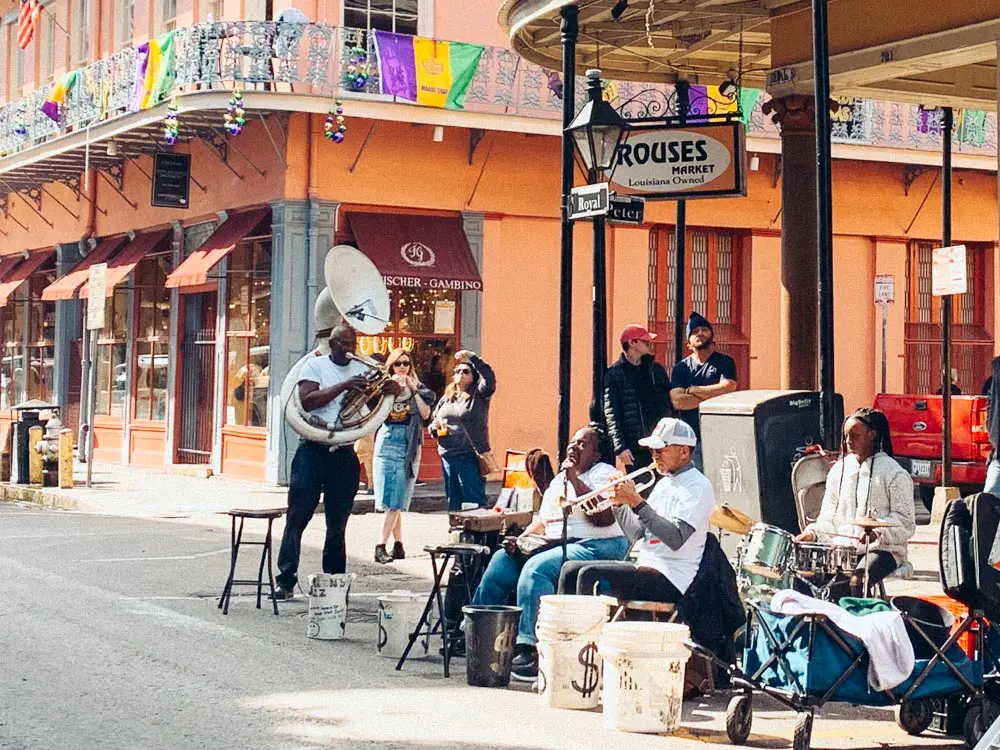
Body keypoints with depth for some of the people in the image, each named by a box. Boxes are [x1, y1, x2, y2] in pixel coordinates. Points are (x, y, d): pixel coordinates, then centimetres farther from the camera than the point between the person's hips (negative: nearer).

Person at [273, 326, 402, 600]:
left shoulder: (362, 370, 11)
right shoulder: (315, 365, 1)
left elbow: (395, 389, 8)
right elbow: (307, 400, -13)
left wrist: (391, 388, -16)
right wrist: (344, 386, -19)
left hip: (344, 455, 3)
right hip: (313, 451, -3)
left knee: (338, 523, 9)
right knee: (297, 518, -2)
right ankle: (285, 581, 1)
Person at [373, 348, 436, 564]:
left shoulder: (418, 388, 11)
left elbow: (425, 414, -1)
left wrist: (414, 391, -5)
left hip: (408, 446, 0)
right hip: (387, 442, 0)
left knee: (397, 499, -8)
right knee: (390, 497, -1)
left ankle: (381, 545, -13)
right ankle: (398, 544, 8)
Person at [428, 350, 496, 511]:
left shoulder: (479, 395, 0)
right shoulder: (446, 398, 17)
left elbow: (489, 378, -18)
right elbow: (433, 420, 27)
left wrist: (472, 357, -20)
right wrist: (433, 426, 3)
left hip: (470, 456, -6)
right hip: (447, 455, 6)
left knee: (474, 500, -9)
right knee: (453, 500, 12)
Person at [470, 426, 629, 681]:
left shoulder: (603, 473, 0)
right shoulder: (559, 480, 24)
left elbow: (606, 518, -17)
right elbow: (542, 523, 27)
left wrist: (574, 479, -16)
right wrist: (520, 540, 6)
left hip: (594, 547, -8)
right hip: (555, 545, 8)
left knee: (536, 568, -31)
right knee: (500, 562, -7)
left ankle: (531, 648, -32)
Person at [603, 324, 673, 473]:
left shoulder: (657, 369, 14)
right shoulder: (614, 374, 2)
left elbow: (671, 403, 15)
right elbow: (611, 414, -4)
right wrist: (620, 447, -13)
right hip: (633, 448, -3)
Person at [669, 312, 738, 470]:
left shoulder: (725, 362, 7)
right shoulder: (681, 368, 12)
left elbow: (727, 388, -11)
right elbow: (677, 401, -3)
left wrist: (693, 390, -2)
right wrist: (712, 395, -7)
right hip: (690, 439, 2)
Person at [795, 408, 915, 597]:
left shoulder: (895, 474, -4)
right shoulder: (839, 470, 13)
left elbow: (905, 523, -8)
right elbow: (829, 516, 16)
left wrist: (877, 533, -26)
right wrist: (814, 532, -4)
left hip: (882, 548, -5)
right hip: (842, 546, 5)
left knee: (855, 582, -33)